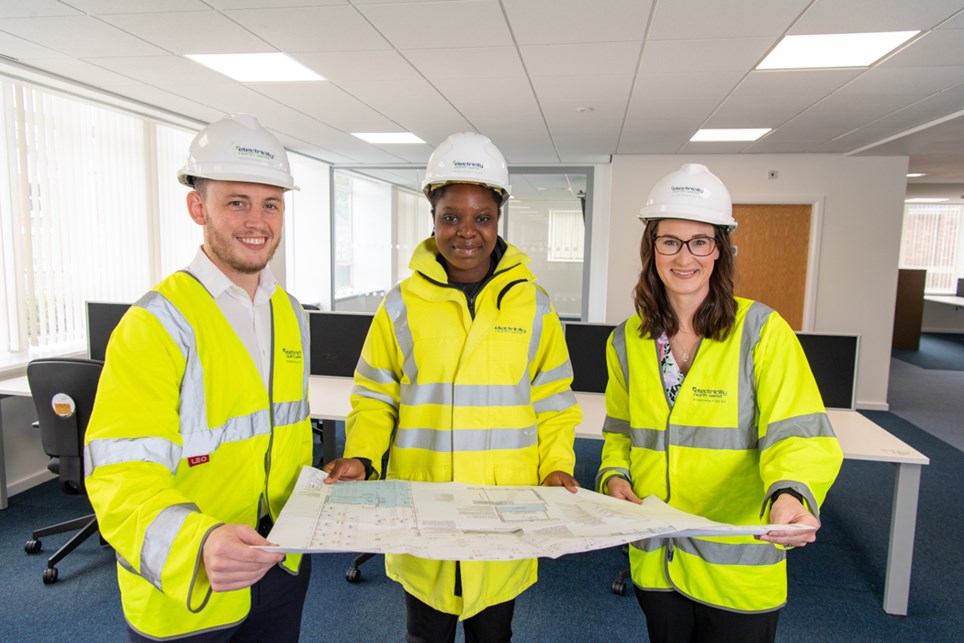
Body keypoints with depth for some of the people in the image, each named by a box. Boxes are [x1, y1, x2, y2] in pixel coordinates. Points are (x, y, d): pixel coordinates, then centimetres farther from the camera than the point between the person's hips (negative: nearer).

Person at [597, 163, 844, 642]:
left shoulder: (761, 329, -11)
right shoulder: (627, 341, 1)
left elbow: (799, 435, -16)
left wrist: (790, 494, -35)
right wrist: (614, 476, -6)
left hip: (738, 568, -3)